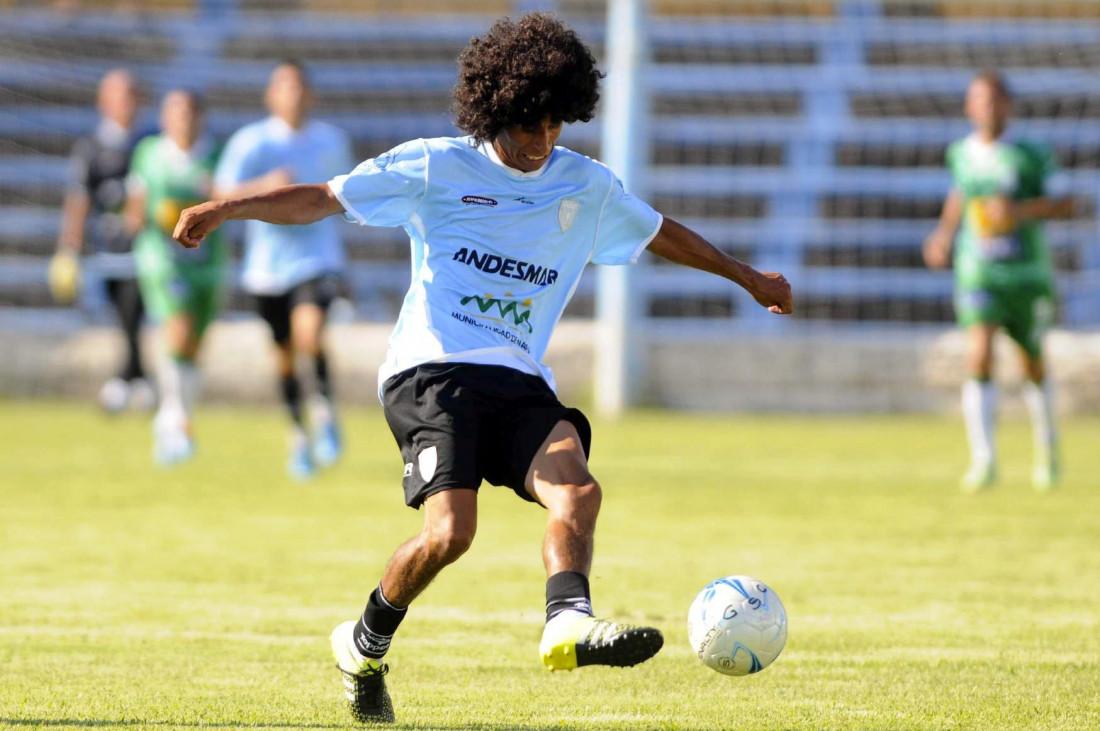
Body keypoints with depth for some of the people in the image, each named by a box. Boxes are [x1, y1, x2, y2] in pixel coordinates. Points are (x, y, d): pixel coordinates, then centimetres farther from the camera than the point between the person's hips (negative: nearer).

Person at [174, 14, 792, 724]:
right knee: (451, 530, -22)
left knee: (577, 489, -25)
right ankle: (363, 648, 0)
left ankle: (568, 624, -41)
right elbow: (321, 199, 2)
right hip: (432, 370, -5)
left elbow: (661, 233, 33)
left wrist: (749, 276, 41)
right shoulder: (437, 167, 2)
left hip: (520, 383, 5)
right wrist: (223, 208, -10)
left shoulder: (588, 186, 15)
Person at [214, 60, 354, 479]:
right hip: (267, 265, 0)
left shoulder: (332, 141, 4)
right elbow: (224, 194, -16)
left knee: (309, 333, -27)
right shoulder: (251, 142, -5)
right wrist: (265, 185, -31)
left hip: (317, 257, 0)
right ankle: (298, 436, 28)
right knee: (284, 354, 10)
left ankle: (325, 408, -8)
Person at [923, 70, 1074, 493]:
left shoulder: (1030, 156, -9)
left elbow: (1066, 205, -9)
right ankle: (983, 461, -24)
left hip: (1027, 273, -1)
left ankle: (1047, 446, 41)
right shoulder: (961, 153, 2)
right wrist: (945, 232, 13)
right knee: (979, 355, -21)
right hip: (978, 275, 1)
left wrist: (1021, 211, -23)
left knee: (1034, 366, 13)